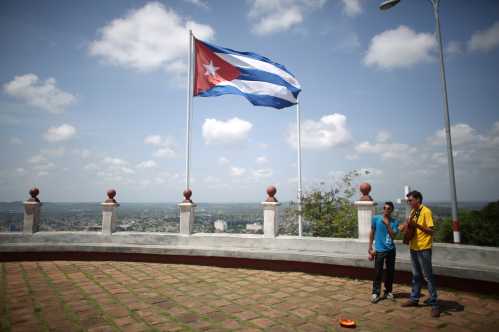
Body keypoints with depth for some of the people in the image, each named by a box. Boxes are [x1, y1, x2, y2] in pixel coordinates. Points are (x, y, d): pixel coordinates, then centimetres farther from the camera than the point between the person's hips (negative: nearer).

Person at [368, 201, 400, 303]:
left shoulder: (395, 222, -1)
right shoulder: (376, 218, -4)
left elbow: (393, 236, -10)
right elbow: (372, 233, 2)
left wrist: (387, 224, -17)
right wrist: (370, 248, 0)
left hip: (391, 250, 2)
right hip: (379, 250, -2)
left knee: (390, 272, 11)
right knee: (378, 273, -3)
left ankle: (388, 292, 27)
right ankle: (375, 293, 7)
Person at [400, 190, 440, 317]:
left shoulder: (426, 211, -14)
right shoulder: (413, 212, 11)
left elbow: (431, 231, -18)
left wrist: (417, 225, -27)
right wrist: (407, 226, -2)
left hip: (424, 249, -8)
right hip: (413, 248, 8)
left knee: (428, 276, -1)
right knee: (416, 275, 17)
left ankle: (434, 304, 8)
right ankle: (414, 299, 27)